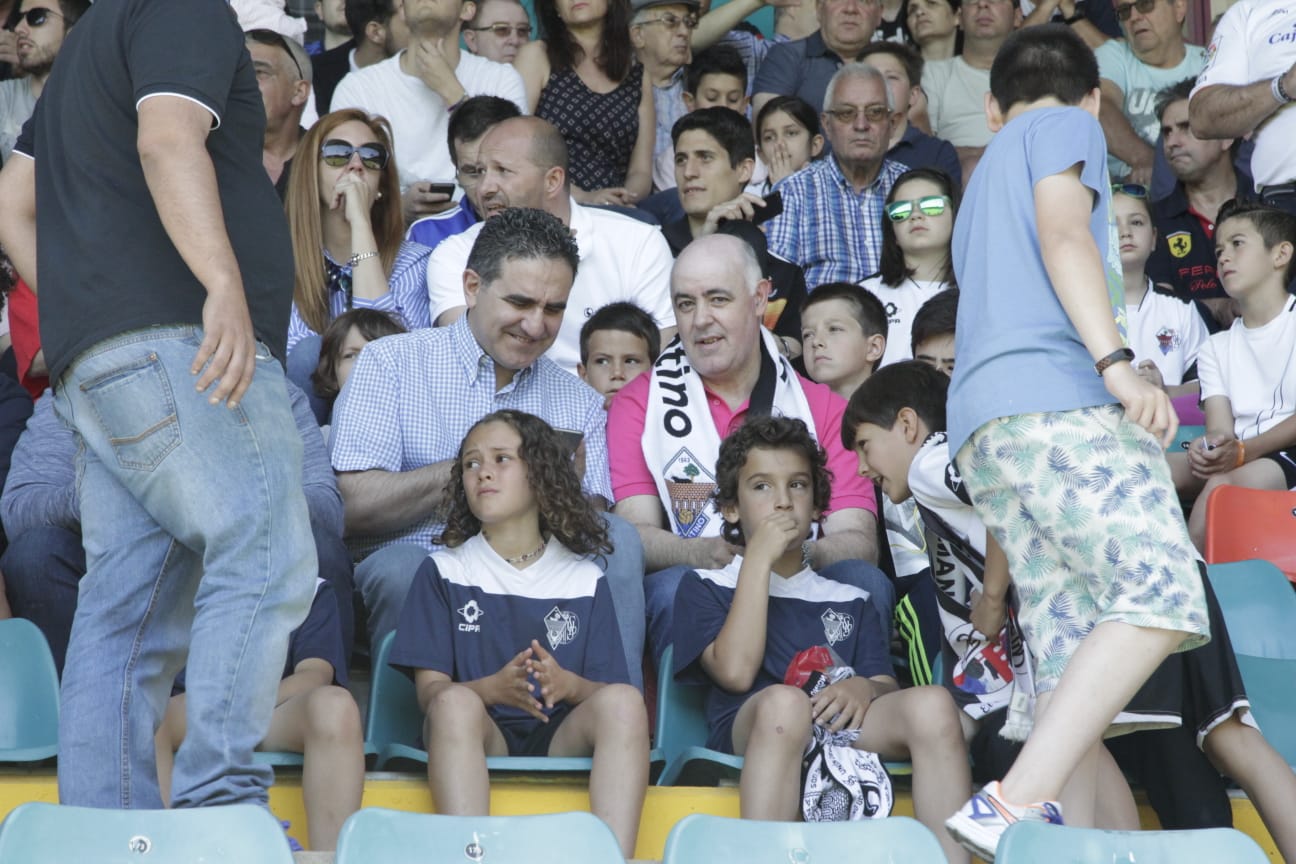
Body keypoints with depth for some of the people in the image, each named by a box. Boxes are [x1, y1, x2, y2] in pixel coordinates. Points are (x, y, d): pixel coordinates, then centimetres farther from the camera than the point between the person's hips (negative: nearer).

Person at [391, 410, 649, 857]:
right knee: (455, 702, -34)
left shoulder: (584, 580, 15)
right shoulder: (443, 572, 13)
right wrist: (493, 688, -20)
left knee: (624, 702, -29)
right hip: (477, 739, -1)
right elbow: (430, 689, 2)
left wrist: (569, 684, -17)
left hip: (564, 738, 1)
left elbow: (611, 689, 7)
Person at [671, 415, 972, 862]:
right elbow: (736, 672, -1)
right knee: (784, 700, -39)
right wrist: (759, 559, 2)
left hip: (844, 731, 4)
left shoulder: (848, 600, 31)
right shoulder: (705, 587, 19)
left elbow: (887, 685, 16)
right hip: (749, 733, -3)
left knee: (932, 705, -28)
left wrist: (865, 689, -10)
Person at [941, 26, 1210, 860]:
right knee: (1162, 594, -20)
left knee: (1070, 653, 0)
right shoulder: (1066, 129, 11)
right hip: (1056, 399, -9)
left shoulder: (984, 186, 34)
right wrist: (1118, 362, -18)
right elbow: (1064, 235, -7)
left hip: (983, 427, 9)